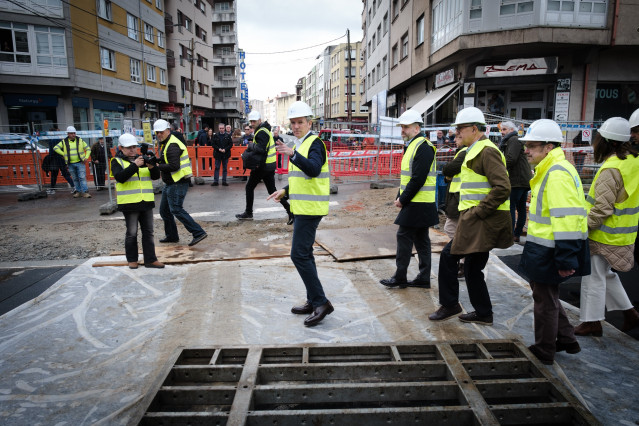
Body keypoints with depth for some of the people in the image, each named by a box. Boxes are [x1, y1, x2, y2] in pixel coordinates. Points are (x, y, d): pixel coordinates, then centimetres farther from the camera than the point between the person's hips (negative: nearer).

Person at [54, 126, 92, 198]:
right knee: (75, 179, 8)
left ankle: (85, 192, -11)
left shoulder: (80, 140, 5)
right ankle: (79, 191, 18)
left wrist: (86, 157, -4)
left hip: (80, 163, -2)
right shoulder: (64, 142, 5)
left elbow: (88, 149, 9)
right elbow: (56, 148, 5)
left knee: (82, 178, -10)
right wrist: (64, 154, -3)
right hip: (70, 164, 2)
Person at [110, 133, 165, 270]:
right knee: (131, 233, 3)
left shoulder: (142, 159, 13)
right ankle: (132, 259, 17)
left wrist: (152, 167, -14)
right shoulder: (117, 161, 1)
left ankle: (150, 259, 13)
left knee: (148, 232, 7)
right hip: (129, 203, -4)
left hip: (146, 202, 4)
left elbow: (156, 176, 7)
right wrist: (135, 165, -25)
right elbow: (120, 177, -18)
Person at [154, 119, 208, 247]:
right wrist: (156, 162, 4)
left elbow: (174, 166, -26)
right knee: (164, 210, 17)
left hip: (178, 183, -11)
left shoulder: (172, 146, -17)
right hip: (171, 183, 11)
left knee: (176, 209, -13)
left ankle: (198, 233, -13)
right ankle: (171, 236, 29)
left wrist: (157, 166, -20)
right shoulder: (166, 144, 17)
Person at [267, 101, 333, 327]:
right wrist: (286, 191, 16)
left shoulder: (315, 143, -11)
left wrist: (293, 155, -42)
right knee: (304, 255, 14)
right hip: (303, 207, 10)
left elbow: (313, 169, -30)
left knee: (299, 255, -13)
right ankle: (313, 302, 23)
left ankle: (321, 302, -5)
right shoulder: (300, 144, 19)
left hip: (310, 208, -10)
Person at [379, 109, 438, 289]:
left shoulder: (423, 147, -15)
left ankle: (400, 277, 5)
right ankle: (424, 278, 19)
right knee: (420, 239, 12)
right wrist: (400, 197, 11)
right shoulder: (411, 145, 17)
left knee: (404, 236, -4)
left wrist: (403, 199, -15)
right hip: (419, 203, 10)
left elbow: (418, 179, -21)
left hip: (418, 204, -10)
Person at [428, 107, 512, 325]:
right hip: (478, 220, 10)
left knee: (448, 256, -5)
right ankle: (483, 313, 25)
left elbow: (502, 188, -23)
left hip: (481, 221, -10)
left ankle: (450, 305, 9)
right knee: (472, 268, 14)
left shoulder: (487, 151, -14)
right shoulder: (476, 151, 18)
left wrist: (478, 211, -21)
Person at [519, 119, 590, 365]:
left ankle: (544, 352, 23)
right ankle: (566, 340, 37)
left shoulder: (557, 174, -22)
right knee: (546, 295, 23)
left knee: (545, 301, 5)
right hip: (544, 248, 10)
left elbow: (567, 218, -27)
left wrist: (565, 259, -27)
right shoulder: (549, 170, 13)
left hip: (549, 252, -10)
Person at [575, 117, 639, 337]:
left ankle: (591, 322, 16)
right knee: (607, 274, 24)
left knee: (594, 277, 4)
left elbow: (602, 208, -25)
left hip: (605, 235, -9)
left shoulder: (611, 169, -23)